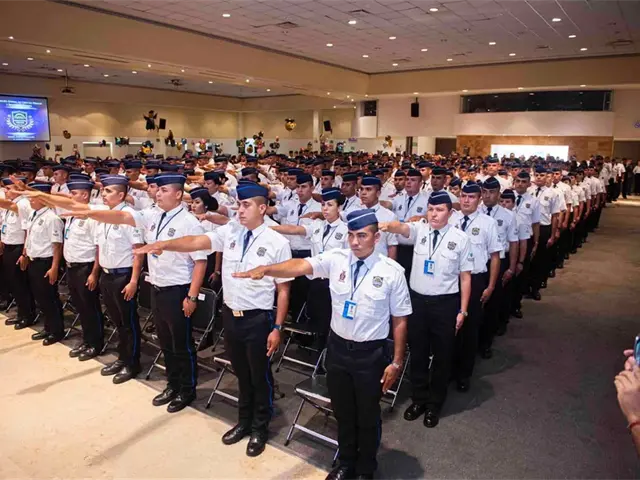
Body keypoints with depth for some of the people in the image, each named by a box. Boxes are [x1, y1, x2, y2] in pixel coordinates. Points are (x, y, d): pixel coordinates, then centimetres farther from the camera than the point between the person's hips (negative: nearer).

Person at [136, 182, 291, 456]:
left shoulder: (278, 243, -13)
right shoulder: (230, 231, -2)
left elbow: (283, 289, -10)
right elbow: (197, 242, -14)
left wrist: (277, 328, -10)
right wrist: (164, 245, -31)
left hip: (258, 319, -4)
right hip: (230, 315, 4)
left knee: (259, 376, 14)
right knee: (241, 374, 22)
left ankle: (260, 429, 39)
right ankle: (244, 422, 46)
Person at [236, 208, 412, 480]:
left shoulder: (392, 271, -12)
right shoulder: (335, 259, -8)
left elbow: (400, 320, -7)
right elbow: (300, 266, -23)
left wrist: (397, 361, -5)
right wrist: (266, 269, -40)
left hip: (371, 353, -2)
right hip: (338, 347, 3)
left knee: (367, 416, 16)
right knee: (342, 412, 20)